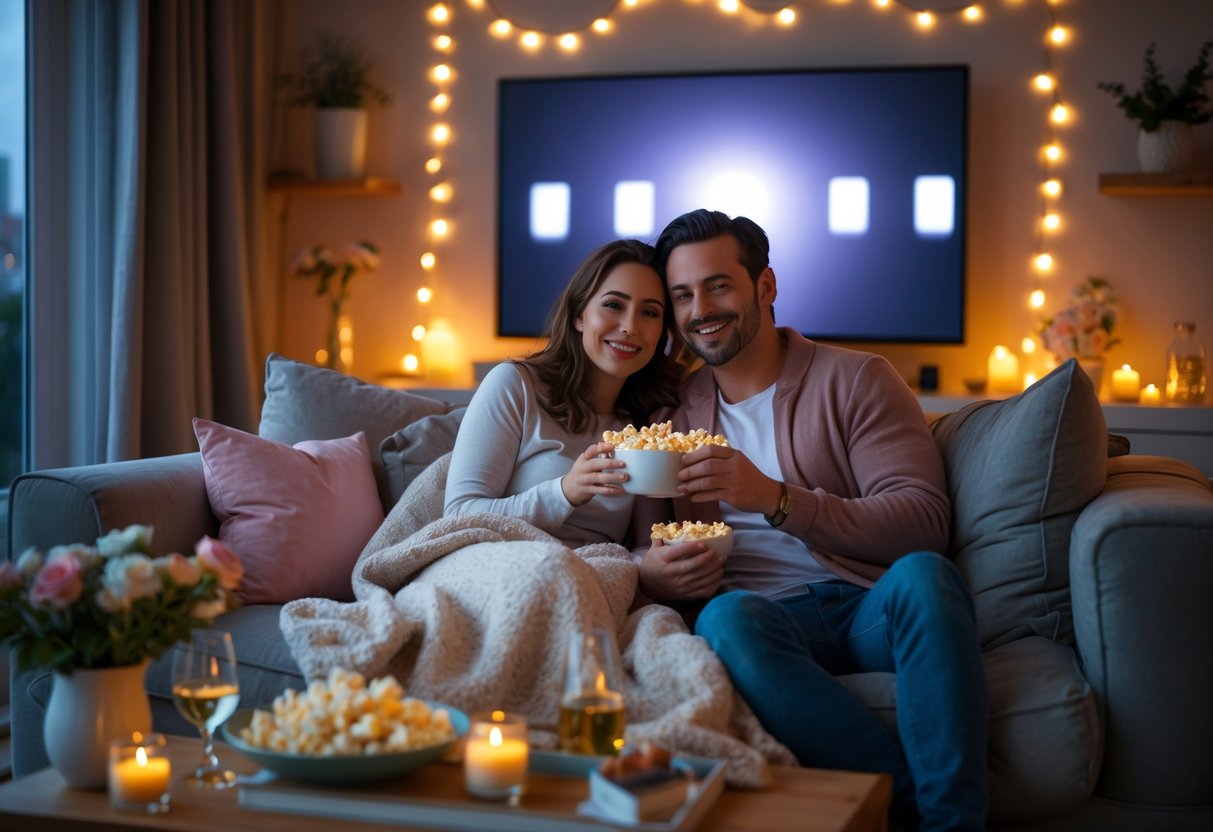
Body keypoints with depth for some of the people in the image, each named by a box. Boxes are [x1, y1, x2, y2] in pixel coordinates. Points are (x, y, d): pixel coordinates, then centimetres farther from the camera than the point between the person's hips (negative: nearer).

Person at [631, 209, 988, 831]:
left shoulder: (855, 379, 7)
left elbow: (923, 524, -6)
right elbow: (645, 552, 14)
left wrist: (776, 498, -19)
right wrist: (649, 572, -13)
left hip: (872, 610, -1)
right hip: (767, 615, 2)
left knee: (922, 574, -35)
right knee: (727, 616, -34)